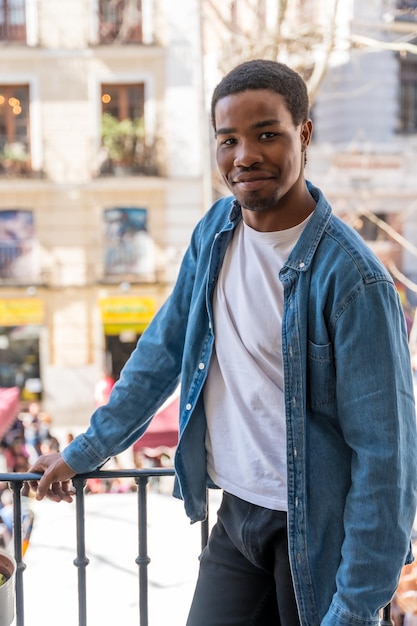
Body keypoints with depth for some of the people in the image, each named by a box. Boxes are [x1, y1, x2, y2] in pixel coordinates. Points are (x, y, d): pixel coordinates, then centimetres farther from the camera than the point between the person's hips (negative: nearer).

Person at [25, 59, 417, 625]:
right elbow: (164, 349, 12)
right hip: (236, 514, 6)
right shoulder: (215, 231, 0)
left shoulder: (352, 279, -21)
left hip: (317, 531, -5)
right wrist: (89, 448, 16)